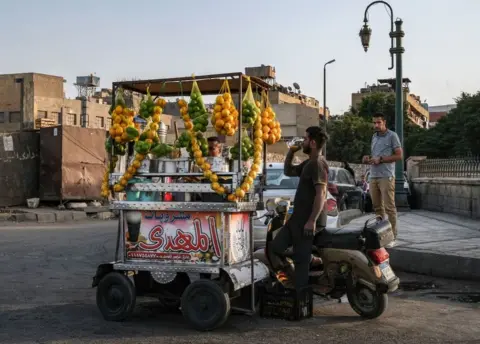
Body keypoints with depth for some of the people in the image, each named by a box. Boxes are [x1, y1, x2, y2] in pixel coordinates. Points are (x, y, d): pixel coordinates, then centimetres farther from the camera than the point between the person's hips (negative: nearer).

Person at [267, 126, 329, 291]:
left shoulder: (318, 163, -15)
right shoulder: (308, 163, 17)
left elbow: (321, 194, -23)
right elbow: (288, 172, 31)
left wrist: (312, 221, -27)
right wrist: (290, 153, 15)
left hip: (307, 222, -10)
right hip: (297, 219, 10)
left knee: (301, 260, -5)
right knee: (273, 249, 11)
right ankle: (288, 281, 18)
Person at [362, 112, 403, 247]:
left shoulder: (392, 136, -2)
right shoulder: (374, 137, 19)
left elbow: (399, 155, -7)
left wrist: (380, 159, -14)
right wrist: (368, 158, 7)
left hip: (386, 176, -7)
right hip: (373, 176, 7)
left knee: (389, 207, -7)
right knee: (377, 207, 9)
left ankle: (392, 236, -6)